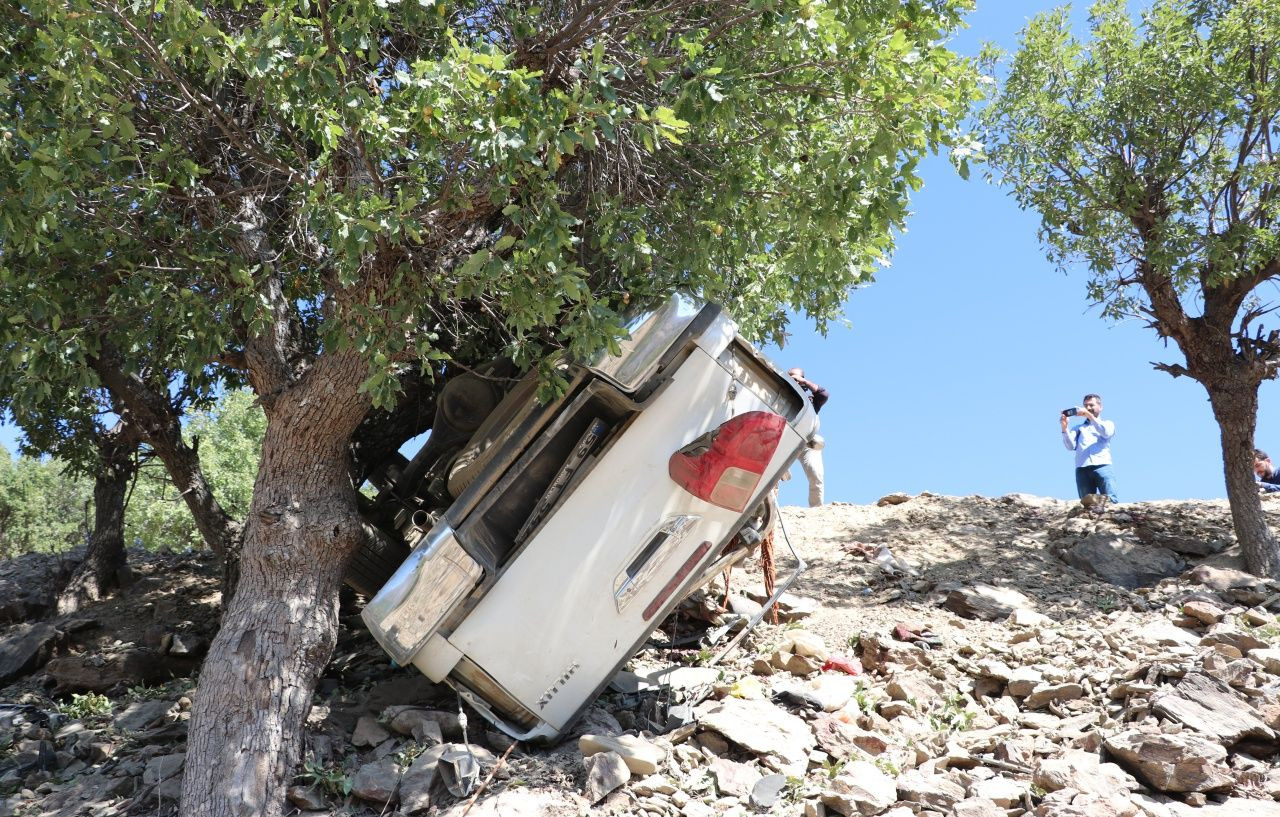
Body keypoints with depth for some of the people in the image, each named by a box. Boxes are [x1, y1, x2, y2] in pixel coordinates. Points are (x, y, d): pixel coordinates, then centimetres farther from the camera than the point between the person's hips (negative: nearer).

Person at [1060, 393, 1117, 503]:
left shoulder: (1108, 423, 24)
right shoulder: (1078, 428, 26)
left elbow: (1106, 433, -1)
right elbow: (1071, 446, 8)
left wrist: (1089, 415, -6)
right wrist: (1064, 428, -6)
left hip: (1102, 467, -1)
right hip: (1082, 469, 1)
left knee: (1111, 500, -17)